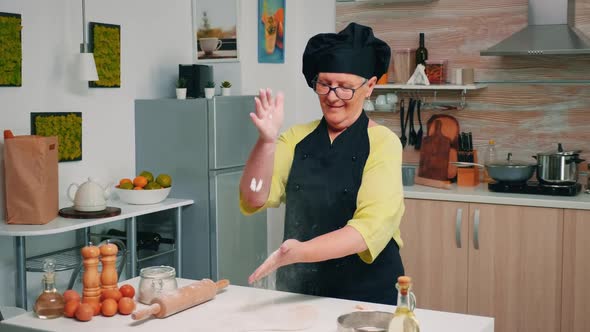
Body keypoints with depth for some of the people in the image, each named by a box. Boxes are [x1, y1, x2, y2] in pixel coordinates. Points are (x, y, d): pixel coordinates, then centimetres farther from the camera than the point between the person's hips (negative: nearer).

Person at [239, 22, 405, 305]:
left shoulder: (382, 143, -9)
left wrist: (302, 252, -34)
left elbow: (373, 225, -21)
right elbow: (254, 200, -10)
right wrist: (267, 141, -25)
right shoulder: (297, 138, 1)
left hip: (368, 292, -3)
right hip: (298, 291, 3)